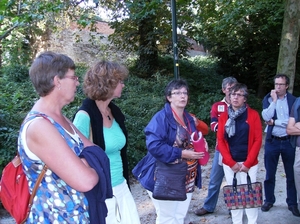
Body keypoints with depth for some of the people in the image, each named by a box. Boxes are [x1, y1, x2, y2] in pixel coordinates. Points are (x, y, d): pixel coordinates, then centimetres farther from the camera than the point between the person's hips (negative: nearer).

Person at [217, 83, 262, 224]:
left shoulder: (253, 115, -2)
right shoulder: (224, 116, 4)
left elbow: (258, 140, -4)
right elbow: (220, 141, 1)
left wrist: (247, 163, -10)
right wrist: (231, 162, -7)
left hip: (249, 163, -2)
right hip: (229, 163, 2)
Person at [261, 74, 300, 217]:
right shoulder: (268, 99, 1)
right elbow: (266, 117, -14)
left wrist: (274, 122, -10)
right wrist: (274, 100, -14)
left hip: (288, 141, 0)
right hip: (272, 141, 0)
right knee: (270, 174, 9)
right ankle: (269, 200, 24)